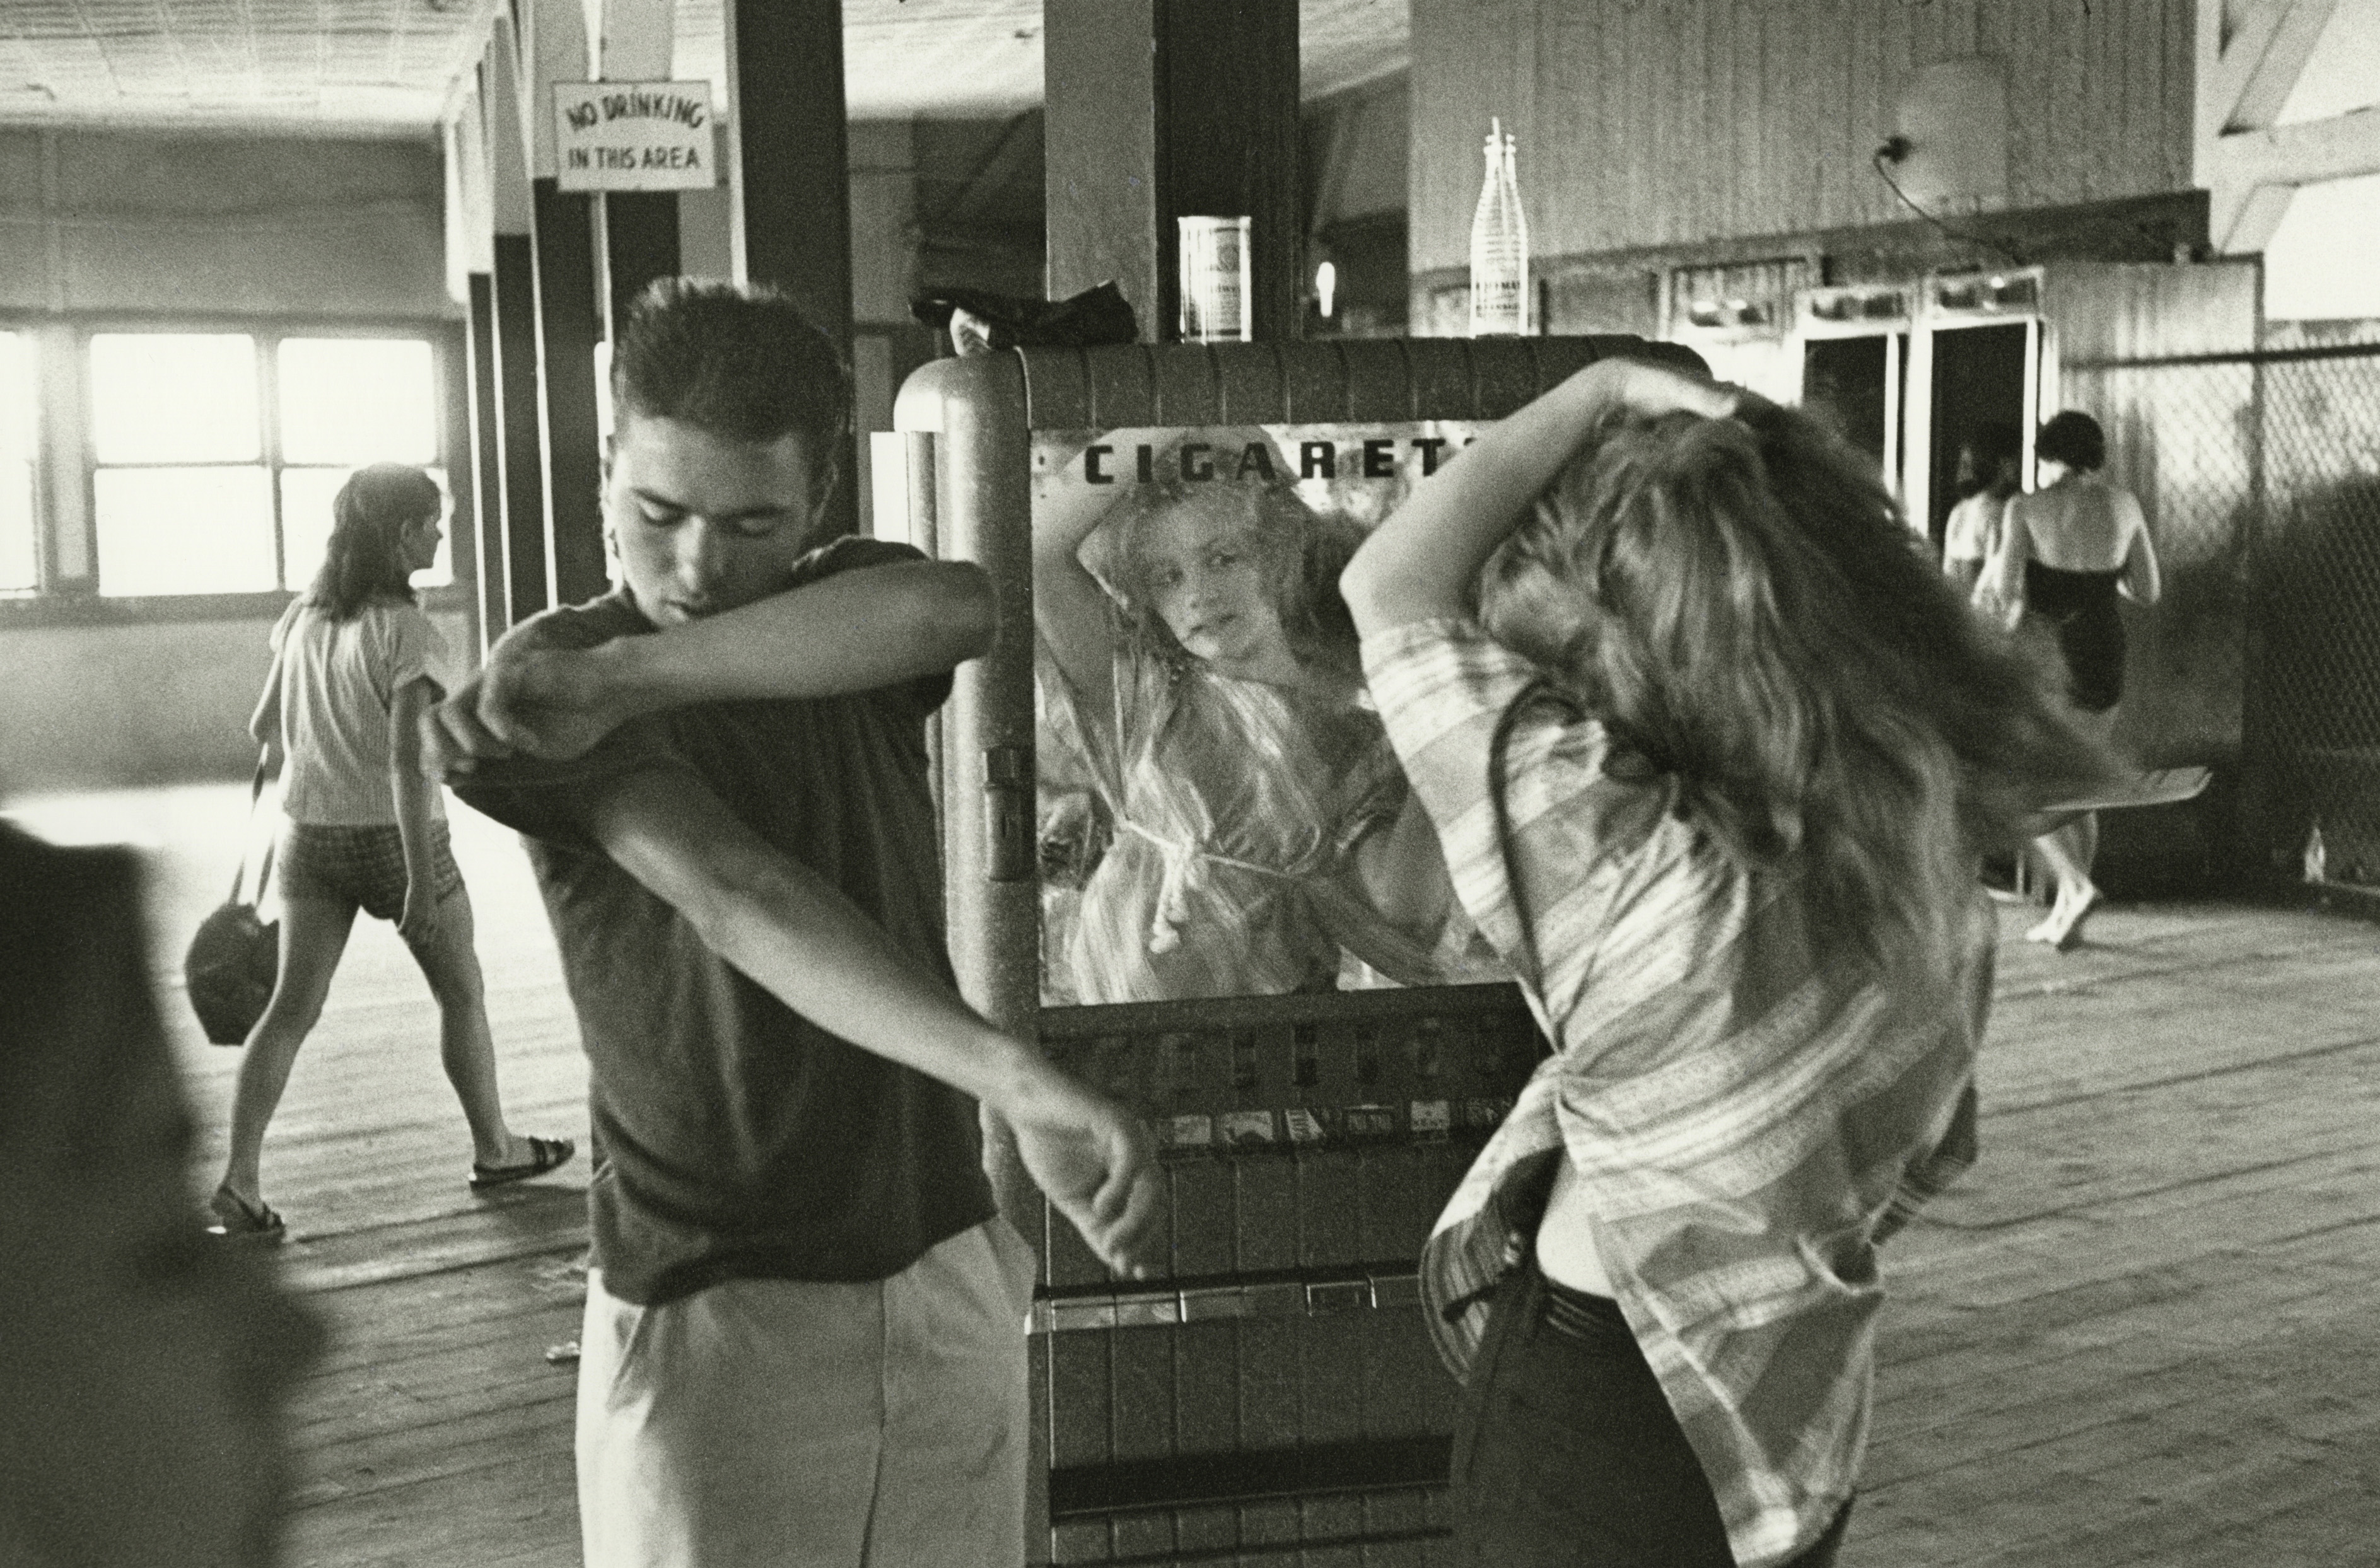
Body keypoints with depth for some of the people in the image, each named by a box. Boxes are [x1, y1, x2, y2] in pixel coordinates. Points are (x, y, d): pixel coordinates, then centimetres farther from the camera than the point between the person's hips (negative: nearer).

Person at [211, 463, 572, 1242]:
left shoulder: (302, 618, 3)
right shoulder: (405, 630, -17)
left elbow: (265, 727, 12)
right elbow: (407, 759, -23)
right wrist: (421, 881, -22)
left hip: (309, 831, 6)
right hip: (392, 835, -5)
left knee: (292, 1008, 6)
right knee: (461, 991, 14)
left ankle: (240, 1178, -3)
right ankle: (492, 1148, 27)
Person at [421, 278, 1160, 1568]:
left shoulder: (843, 620, 4)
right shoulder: (551, 683, -11)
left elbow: (952, 609, -21)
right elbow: (741, 899, -28)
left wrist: (631, 676, -27)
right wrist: (1014, 1076, -42)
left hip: (944, 1278, 4)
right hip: (714, 1315, -4)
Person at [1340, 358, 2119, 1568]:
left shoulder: (1654, 881, -32)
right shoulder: (1928, 840, -7)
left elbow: (1390, 591, -28)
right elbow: (1926, 1155, 7)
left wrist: (1599, 394, -22)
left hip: (1599, 1434, -7)